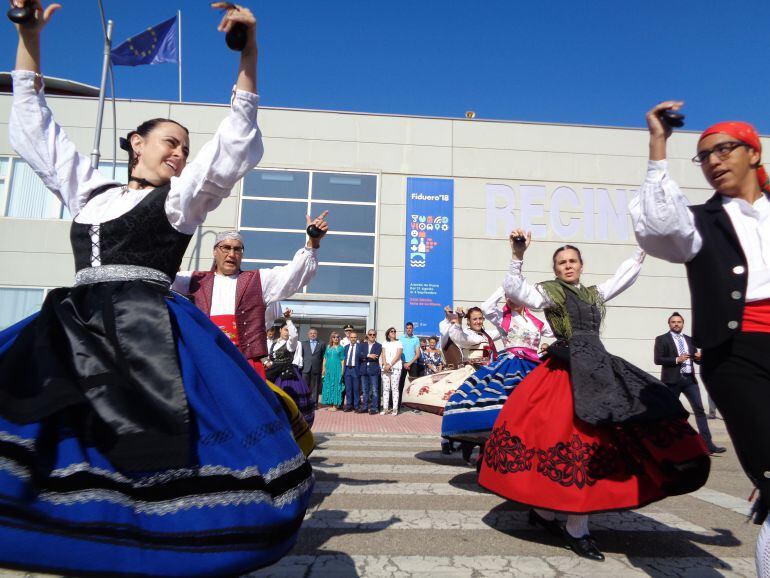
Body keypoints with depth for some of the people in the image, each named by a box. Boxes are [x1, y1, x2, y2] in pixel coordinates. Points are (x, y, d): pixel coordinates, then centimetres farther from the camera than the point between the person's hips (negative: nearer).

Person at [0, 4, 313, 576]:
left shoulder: (181, 199, 9)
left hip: (149, 330, -4)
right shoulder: (88, 188, 21)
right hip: (72, 326, 5)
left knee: (148, 451, -14)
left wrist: (249, 48, -6)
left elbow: (234, 139, 0)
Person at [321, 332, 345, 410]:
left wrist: (342, 370, -5)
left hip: (337, 369, -3)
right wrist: (323, 368, 5)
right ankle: (330, 404, 11)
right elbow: (325, 358, 13)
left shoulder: (340, 348, 3)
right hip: (328, 368, 3)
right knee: (328, 385, 4)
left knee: (336, 385, -4)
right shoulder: (328, 347, 12)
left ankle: (335, 405, -1)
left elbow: (342, 360, 2)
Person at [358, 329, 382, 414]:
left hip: (373, 370, -3)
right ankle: (364, 407, 16)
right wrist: (368, 355, -14)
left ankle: (374, 408, 2)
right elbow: (359, 355, -1)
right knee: (364, 390, 9)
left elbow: (376, 357, -9)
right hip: (364, 370, 3)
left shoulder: (379, 346, 5)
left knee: (374, 390, -2)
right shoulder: (362, 345, 15)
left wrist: (365, 358, -5)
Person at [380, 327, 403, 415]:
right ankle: (385, 408, 2)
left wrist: (390, 365, -12)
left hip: (395, 367, -3)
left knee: (394, 388, -8)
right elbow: (383, 355, 7)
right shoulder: (385, 343, 18)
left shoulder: (399, 343, 8)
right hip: (385, 368, 3)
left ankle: (395, 409, -8)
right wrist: (385, 364, -10)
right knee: (385, 388, 1)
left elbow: (398, 355, -3)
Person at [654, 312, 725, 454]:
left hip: (690, 379, 4)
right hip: (672, 380, -4)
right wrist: (676, 360, -18)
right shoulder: (661, 339, -1)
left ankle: (708, 444, 0)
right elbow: (657, 359, -9)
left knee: (699, 409, -1)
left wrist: (698, 357, -6)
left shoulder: (689, 339, 15)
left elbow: (696, 359, 17)